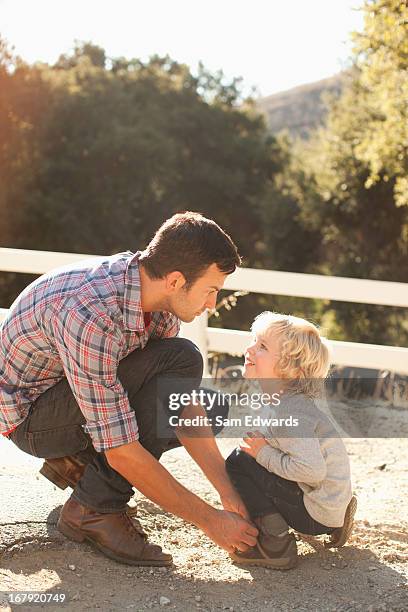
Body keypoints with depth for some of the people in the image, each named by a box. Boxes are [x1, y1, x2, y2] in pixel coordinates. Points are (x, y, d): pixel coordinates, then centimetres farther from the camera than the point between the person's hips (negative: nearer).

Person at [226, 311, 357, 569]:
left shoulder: (288, 411, -22)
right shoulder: (295, 400, 7)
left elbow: (313, 470, -31)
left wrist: (265, 455, -19)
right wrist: (263, 450, 4)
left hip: (317, 512, -9)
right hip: (333, 504, 9)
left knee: (239, 462, -10)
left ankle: (275, 545, -9)